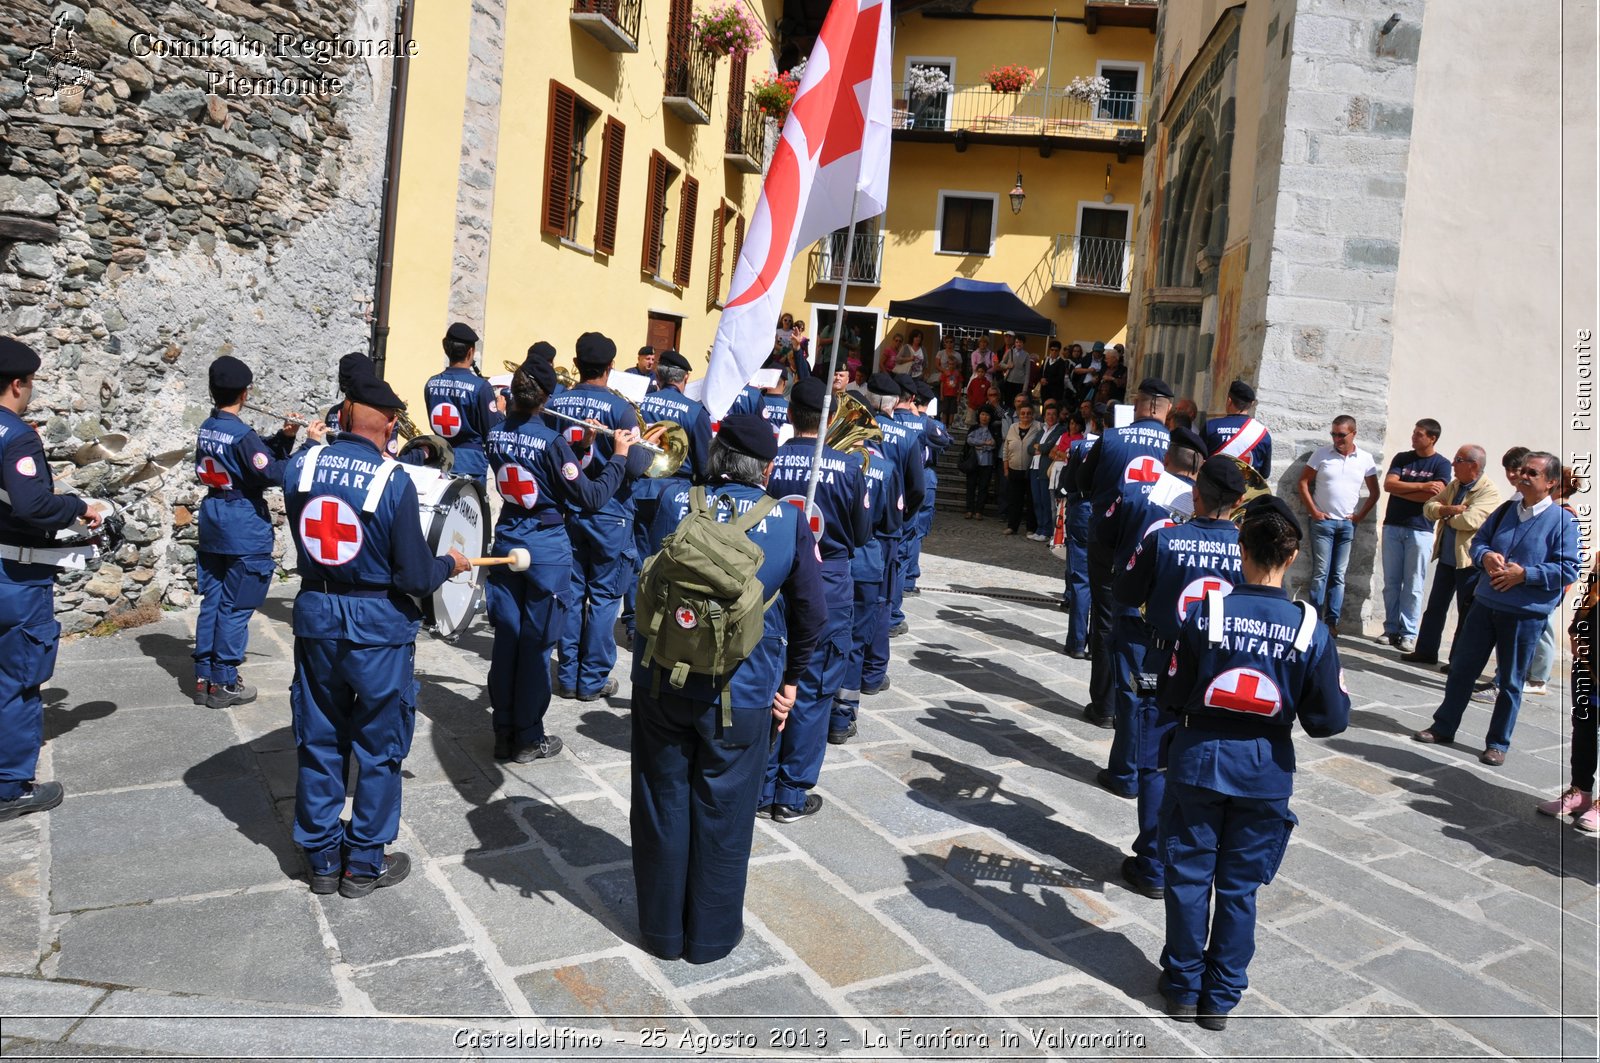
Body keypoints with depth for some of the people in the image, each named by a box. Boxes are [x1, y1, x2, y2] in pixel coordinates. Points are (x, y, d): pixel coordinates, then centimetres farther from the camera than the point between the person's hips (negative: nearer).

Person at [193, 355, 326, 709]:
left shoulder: (207, 428, 7)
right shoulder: (242, 435, -19)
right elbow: (275, 474, -24)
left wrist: (284, 437, 0)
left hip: (212, 528, 8)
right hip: (244, 532, -8)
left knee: (211, 602, 13)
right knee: (235, 609, 1)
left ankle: (204, 678, 19)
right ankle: (223, 684, 8)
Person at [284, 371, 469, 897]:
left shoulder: (300, 466, -4)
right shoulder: (394, 482, -18)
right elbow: (415, 577, -16)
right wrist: (450, 563, 4)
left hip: (316, 617, 5)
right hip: (377, 625, -4)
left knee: (320, 742, 17)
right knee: (378, 748, 12)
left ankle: (323, 858, 29)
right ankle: (364, 863, 23)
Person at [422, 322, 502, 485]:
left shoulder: (431, 384, 2)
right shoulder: (480, 387, -15)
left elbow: (435, 422, 14)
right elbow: (493, 430, -9)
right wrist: (499, 410, 8)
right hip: (471, 462, -5)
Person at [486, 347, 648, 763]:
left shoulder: (497, 436, 0)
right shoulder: (552, 441, -17)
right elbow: (590, 497, -16)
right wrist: (619, 456, -6)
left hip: (507, 545, 5)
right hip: (547, 551, -5)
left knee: (506, 640, 11)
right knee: (535, 645, 4)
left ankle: (503, 733, 20)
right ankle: (528, 739, 14)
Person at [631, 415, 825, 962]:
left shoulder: (674, 505, -5)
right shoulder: (789, 522, -10)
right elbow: (812, 612, -4)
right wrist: (790, 679, 11)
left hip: (662, 684, 2)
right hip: (742, 693, -1)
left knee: (663, 805, 16)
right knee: (722, 813, 14)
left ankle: (663, 930, 32)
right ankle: (711, 935, 31)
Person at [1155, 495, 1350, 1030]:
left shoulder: (1205, 613, -15)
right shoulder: (1310, 630, -12)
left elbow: (1173, 699, -9)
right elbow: (1329, 719, -8)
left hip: (1198, 764, -1)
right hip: (1265, 774, 1)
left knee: (1189, 877, 13)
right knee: (1239, 888, 14)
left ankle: (1184, 987, 26)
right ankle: (1221, 997, 26)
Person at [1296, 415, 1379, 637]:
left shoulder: (1365, 459, 4)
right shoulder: (1322, 453, -2)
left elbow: (1374, 492, 11)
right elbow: (1304, 482, 0)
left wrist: (1360, 515, 1)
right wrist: (1313, 511, -7)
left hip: (1348, 524, 2)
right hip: (1323, 521, -2)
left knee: (1338, 575, 6)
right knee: (1320, 573, -3)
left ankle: (1332, 621, 10)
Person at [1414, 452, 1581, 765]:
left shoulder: (1562, 520, -9)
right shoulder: (1506, 510, 6)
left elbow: (1569, 569, -13)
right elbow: (1478, 540, 11)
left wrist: (1525, 574, -20)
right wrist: (1486, 556, -10)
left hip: (1527, 614, -5)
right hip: (1485, 604, 5)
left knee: (1510, 681, 8)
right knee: (1462, 668, 11)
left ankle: (1497, 743, 21)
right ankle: (1443, 727, 24)